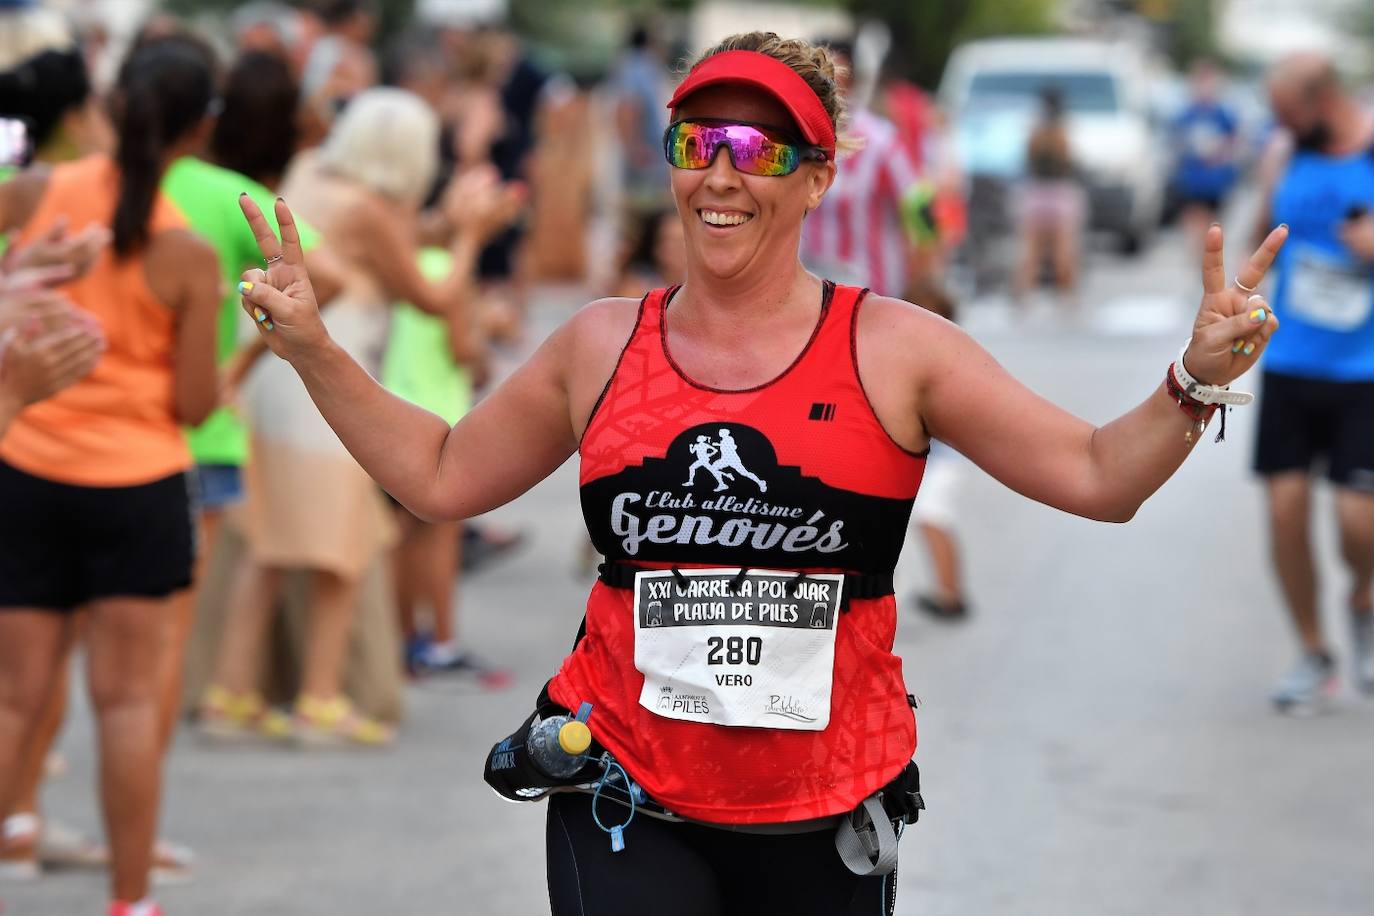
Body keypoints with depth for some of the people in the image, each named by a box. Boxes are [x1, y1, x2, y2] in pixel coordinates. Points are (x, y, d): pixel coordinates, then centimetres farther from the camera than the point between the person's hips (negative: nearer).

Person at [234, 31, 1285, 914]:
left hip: (824, 820, 0)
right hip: (625, 803, 1)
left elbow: (1098, 476, -3)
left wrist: (1196, 384, -19)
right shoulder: (601, 346, 5)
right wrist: (313, 349, 10)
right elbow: (440, 474, 16)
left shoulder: (893, 349, -2)